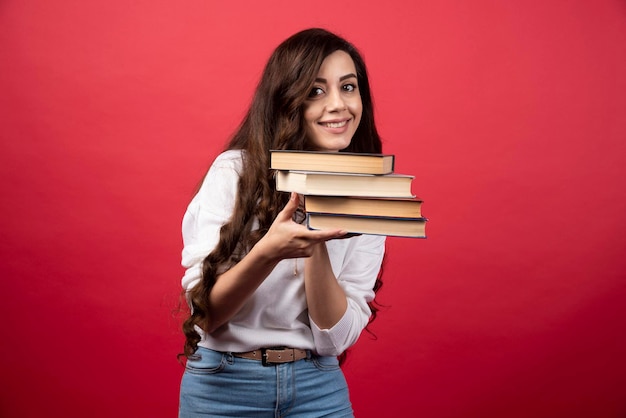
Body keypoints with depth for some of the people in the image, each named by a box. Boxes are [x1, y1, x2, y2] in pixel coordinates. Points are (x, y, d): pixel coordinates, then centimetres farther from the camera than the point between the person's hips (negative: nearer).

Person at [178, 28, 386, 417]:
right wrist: (267, 252, -30)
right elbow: (204, 312, -14)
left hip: (319, 386, 2)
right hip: (224, 385, -1)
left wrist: (318, 247, -25)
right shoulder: (234, 172, -12)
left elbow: (335, 338, -10)